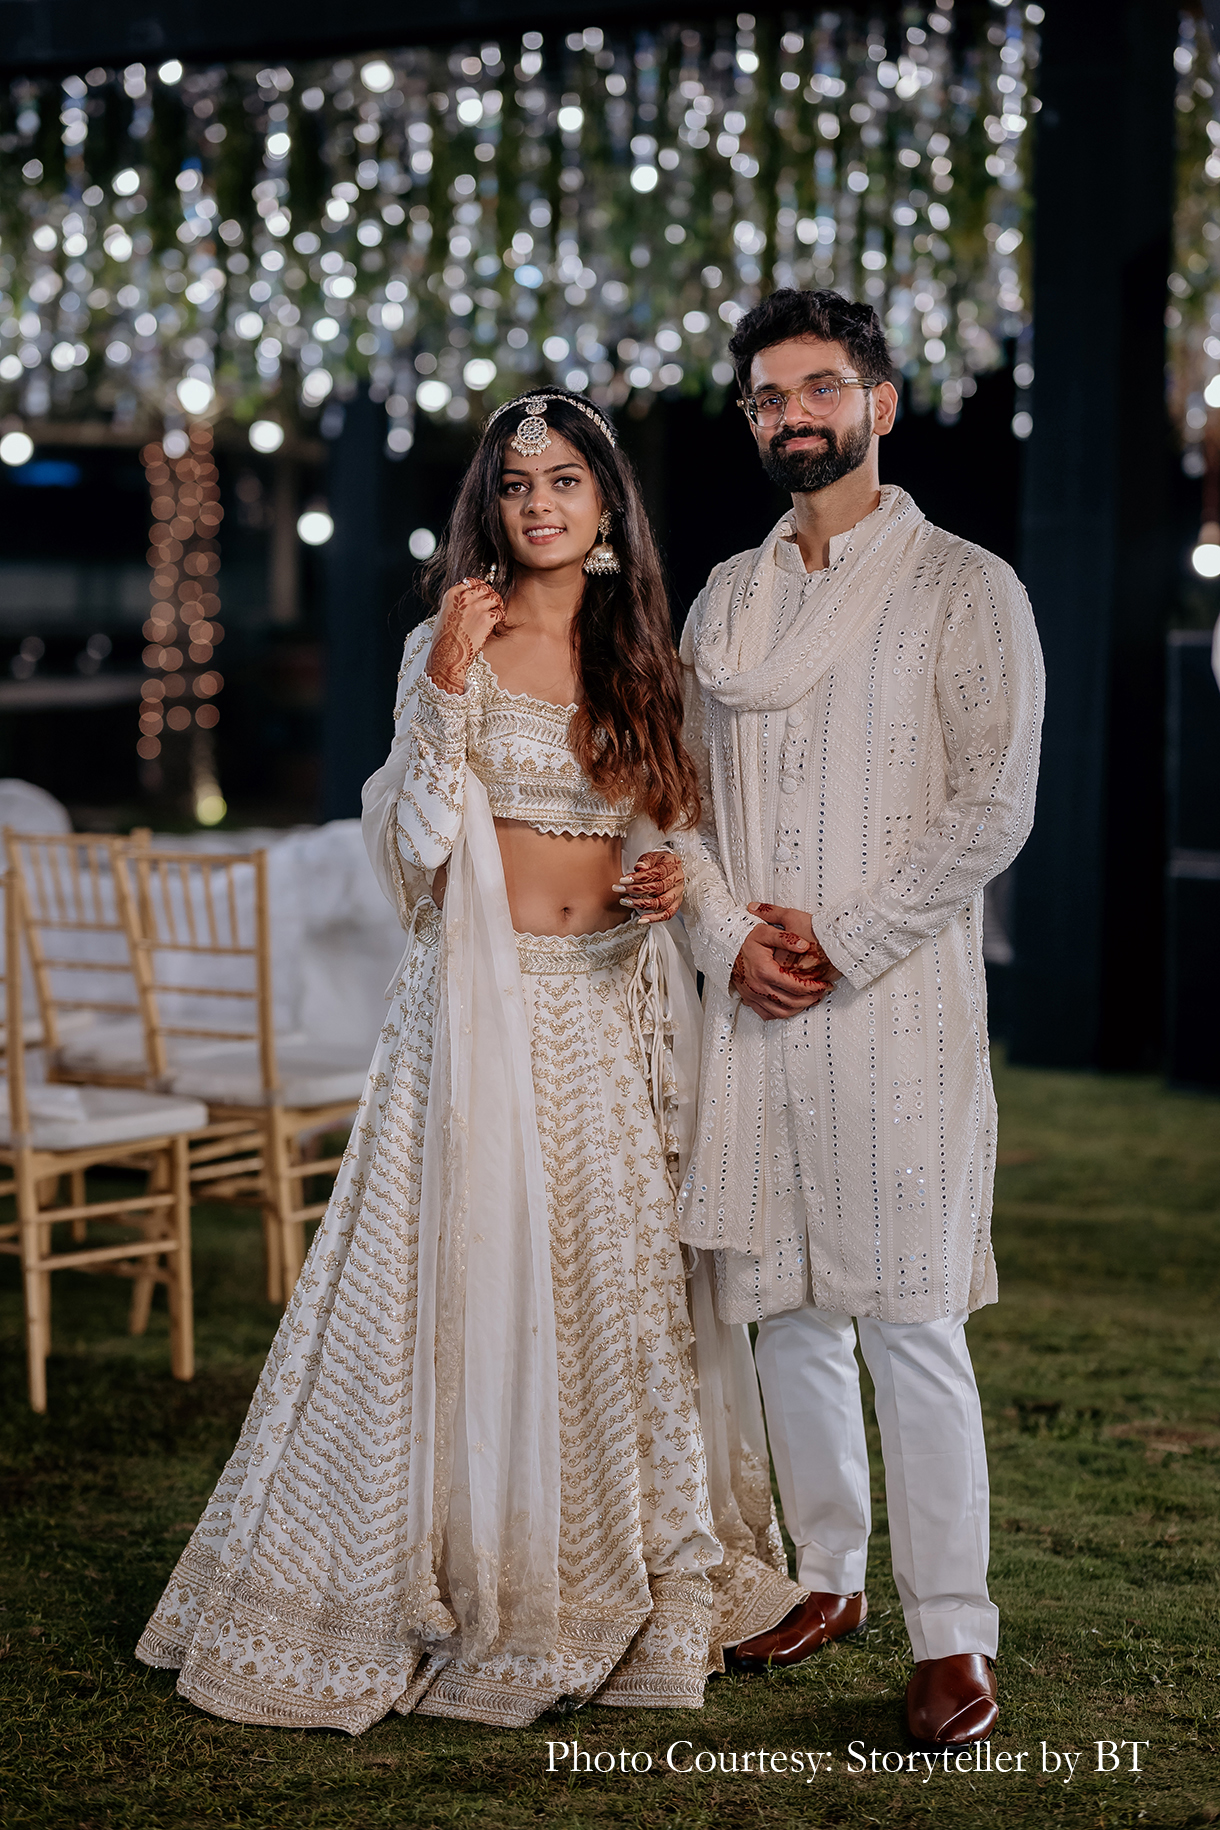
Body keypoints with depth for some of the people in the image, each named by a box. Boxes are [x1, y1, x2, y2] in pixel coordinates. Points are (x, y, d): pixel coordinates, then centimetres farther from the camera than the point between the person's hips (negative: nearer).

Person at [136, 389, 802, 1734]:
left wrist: (669, 881, -2)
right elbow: (415, 845, -9)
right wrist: (445, 688, -18)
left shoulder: (639, 656, 11)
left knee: (622, 1280, 6)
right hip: (485, 1001, -4)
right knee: (475, 1279, -3)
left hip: (614, 1006, 4)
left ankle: (625, 1590, 18)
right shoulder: (451, 648, -2)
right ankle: (459, 1588, 9)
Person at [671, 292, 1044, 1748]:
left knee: (908, 1322, -7)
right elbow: (681, 796, 14)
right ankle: (828, 1578, 25)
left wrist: (842, 944, -12)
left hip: (895, 1001, -5)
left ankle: (952, 1636, 0)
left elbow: (991, 810, -7)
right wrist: (728, 934, -3)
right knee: (782, 1309, 10)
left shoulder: (963, 589, -1)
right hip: (748, 1002, 5)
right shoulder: (727, 599, 15)